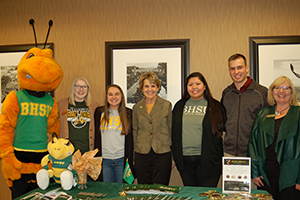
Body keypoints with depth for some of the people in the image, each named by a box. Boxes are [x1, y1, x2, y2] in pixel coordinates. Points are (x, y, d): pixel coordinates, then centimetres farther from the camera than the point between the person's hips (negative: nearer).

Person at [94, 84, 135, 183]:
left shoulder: (128, 113, 2)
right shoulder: (99, 112, 4)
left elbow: (130, 139, 4)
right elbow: (97, 137, 8)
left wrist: (129, 161, 0)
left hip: (121, 159, -1)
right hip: (104, 160, 1)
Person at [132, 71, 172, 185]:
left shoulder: (166, 105, 1)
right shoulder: (137, 107, 8)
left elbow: (171, 130, 4)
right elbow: (134, 132, 13)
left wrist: (173, 156, 2)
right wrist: (132, 157, 11)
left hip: (162, 154, -2)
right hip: (141, 155, 2)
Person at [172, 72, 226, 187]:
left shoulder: (215, 107, 2)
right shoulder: (179, 106, 10)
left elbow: (223, 130, 3)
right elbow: (174, 132, 13)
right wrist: (175, 156, 10)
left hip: (208, 161, -3)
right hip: (184, 161, 3)